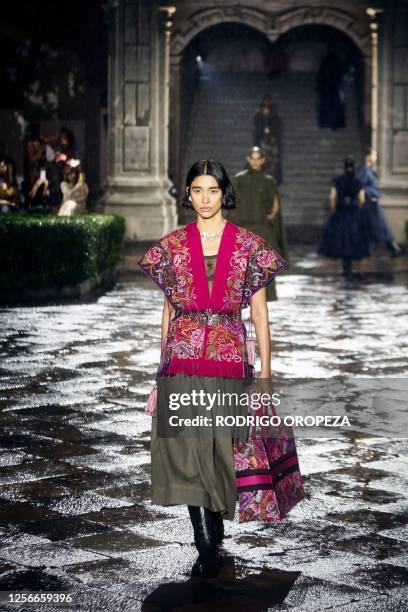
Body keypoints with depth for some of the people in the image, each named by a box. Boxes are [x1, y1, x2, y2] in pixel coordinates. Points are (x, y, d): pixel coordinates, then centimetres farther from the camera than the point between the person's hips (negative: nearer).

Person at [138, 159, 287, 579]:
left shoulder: (249, 246, 3)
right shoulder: (172, 246, 7)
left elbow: (259, 313, 4)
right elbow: (168, 310, 12)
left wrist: (265, 375, -1)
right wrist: (162, 370, 10)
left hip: (229, 362, -1)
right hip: (182, 361, 1)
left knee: (219, 453, 3)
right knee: (187, 453, -6)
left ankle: (211, 542, 19)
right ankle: (208, 547, -2)